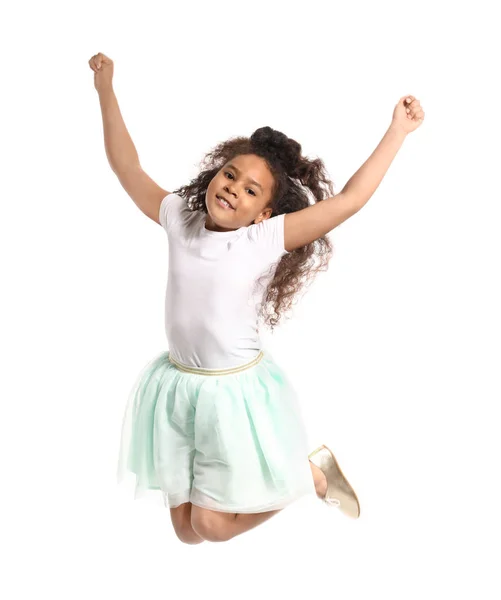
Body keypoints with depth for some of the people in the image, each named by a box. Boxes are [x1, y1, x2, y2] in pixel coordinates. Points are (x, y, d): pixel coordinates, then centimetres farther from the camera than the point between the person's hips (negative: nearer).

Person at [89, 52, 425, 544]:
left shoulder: (266, 239, -14)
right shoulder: (179, 219, -2)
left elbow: (348, 200, -19)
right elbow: (127, 167, 6)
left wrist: (398, 130, -16)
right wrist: (106, 92, 6)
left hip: (235, 392, -5)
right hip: (177, 385, 5)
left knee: (213, 526, 6)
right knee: (186, 529, 15)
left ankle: (311, 471, 27)